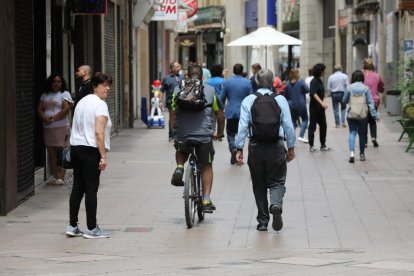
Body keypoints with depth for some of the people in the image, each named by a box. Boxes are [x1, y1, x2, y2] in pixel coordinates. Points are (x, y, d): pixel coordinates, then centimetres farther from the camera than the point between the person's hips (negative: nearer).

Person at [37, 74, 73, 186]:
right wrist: (44, 118, -11)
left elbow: (66, 109, -12)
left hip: (61, 126, -6)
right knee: (51, 153, 6)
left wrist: (53, 119, -14)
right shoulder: (45, 95, 17)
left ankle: (61, 178, -8)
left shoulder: (65, 94, 1)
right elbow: (39, 109, 10)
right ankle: (54, 177, 11)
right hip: (47, 127, 6)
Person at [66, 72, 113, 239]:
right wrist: (103, 156, -19)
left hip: (75, 148, 8)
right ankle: (91, 229, 1)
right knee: (91, 189, -3)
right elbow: (99, 132, -20)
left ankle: (72, 226, 13)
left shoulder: (82, 102, 16)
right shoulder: (100, 104, -11)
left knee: (77, 187, 12)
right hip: (91, 150, -8)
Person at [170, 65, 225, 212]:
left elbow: (173, 114, 12)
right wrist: (220, 132, 28)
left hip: (182, 135, 1)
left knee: (181, 150, 35)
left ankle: (179, 167, 5)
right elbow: (220, 115, 13)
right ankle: (206, 200, 10)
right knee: (206, 166, 18)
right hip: (205, 136, -1)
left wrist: (175, 133, 26)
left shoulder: (178, 90, 9)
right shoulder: (210, 90, 7)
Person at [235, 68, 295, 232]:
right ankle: (276, 205, -25)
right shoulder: (280, 100, 1)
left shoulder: (248, 101, 0)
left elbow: (243, 126, -5)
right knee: (276, 181, 6)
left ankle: (263, 221, 14)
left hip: (256, 146, 1)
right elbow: (288, 125, 0)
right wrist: (291, 147, 8)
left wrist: (239, 148, -3)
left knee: (259, 185, 12)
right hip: (276, 146, -1)